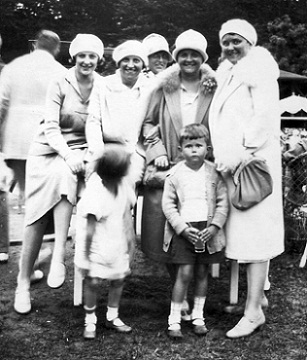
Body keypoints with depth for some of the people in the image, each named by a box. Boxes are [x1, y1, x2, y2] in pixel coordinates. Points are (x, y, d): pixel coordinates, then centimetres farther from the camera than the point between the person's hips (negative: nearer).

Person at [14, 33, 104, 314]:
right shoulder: (60, 85, -4)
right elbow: (51, 128, -12)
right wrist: (68, 155, -28)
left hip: (81, 152, 1)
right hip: (49, 150, 0)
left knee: (63, 174, -36)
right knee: (37, 220, -8)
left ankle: (59, 257, -34)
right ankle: (23, 283, 6)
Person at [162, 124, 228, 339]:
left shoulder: (214, 172, 0)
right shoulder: (175, 174, -4)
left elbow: (223, 202, 1)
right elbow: (168, 205, -4)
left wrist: (214, 227, -10)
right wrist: (183, 228, -12)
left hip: (208, 229, 2)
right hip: (183, 229, -2)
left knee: (202, 273, 11)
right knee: (185, 272, -5)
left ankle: (198, 316, 25)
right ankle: (174, 319, 6)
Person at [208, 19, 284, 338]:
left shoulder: (258, 68, -3)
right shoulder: (226, 74, 20)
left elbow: (265, 116, -14)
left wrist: (242, 153, -17)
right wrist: (221, 156, 7)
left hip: (252, 162, -8)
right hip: (231, 164, 8)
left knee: (254, 231, -7)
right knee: (242, 230, 12)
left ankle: (253, 311, -1)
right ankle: (257, 295, 25)